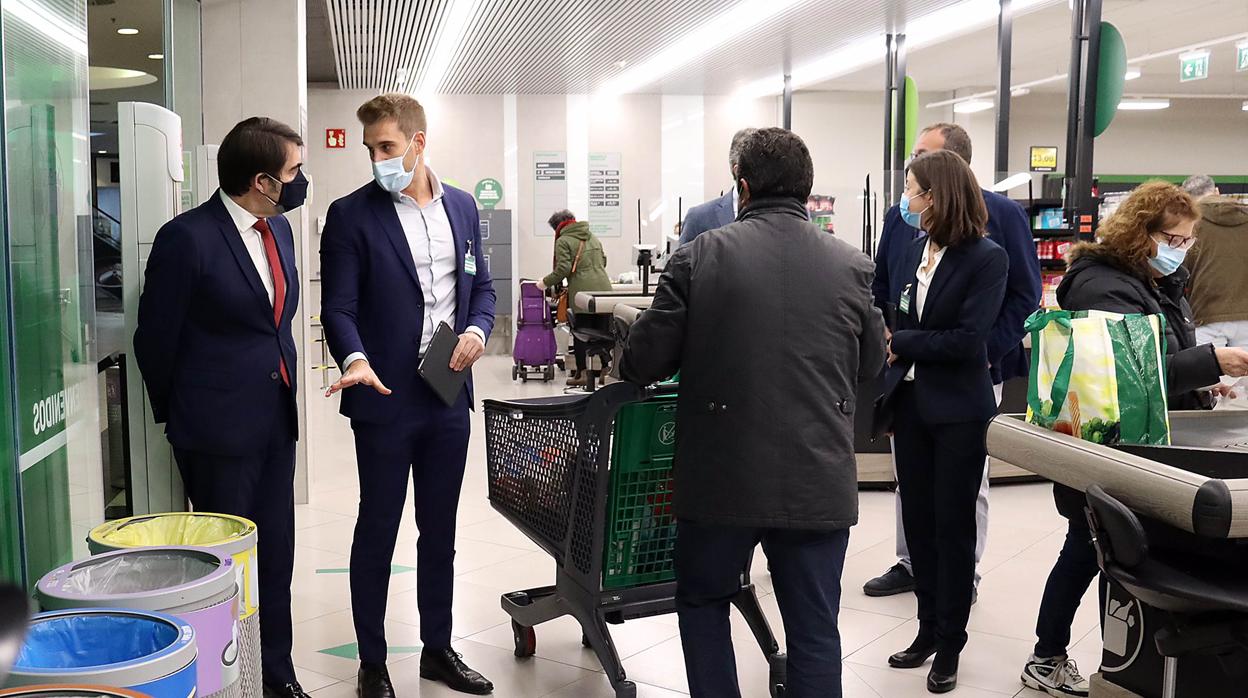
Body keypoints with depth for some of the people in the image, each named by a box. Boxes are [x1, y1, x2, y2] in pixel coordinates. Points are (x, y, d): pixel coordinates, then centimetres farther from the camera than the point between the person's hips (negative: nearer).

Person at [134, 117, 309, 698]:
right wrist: (177, 416, 4)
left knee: (275, 553, 13)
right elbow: (155, 339, -7)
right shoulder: (187, 238, -16)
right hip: (218, 428, -7)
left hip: (276, 421, 7)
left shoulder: (278, 228, 8)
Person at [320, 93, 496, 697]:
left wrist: (477, 330, -6)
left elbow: (480, 285, 14)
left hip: (449, 396, 4)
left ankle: (437, 649, 30)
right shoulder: (351, 215, -6)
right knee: (377, 532, 7)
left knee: (439, 530, 15)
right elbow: (338, 307, -10)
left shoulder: (461, 206, 8)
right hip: (386, 398, -4)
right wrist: (355, 359, -29)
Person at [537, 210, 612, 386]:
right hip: (603, 289, 6)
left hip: (582, 291, -6)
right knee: (603, 330, 8)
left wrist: (545, 282, 1)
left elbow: (563, 269, -11)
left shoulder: (563, 241, -2)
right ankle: (605, 370, 11)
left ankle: (582, 373, 3)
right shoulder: (593, 237, 20)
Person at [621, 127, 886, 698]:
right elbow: (870, 364, 13)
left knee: (702, 600, 22)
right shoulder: (851, 265, 0)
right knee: (814, 629, 12)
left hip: (724, 474, -1)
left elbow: (645, 360, -7)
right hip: (819, 479, 2)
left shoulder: (701, 255, -7)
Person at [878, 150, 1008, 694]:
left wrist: (900, 343, -14)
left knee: (952, 526, 6)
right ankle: (929, 628, 28)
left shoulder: (987, 258, -13)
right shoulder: (916, 249, 6)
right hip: (910, 401, 6)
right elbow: (902, 319, 8)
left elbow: (968, 340, -20)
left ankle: (950, 644, 20)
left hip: (958, 410, -6)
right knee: (917, 520, 12)